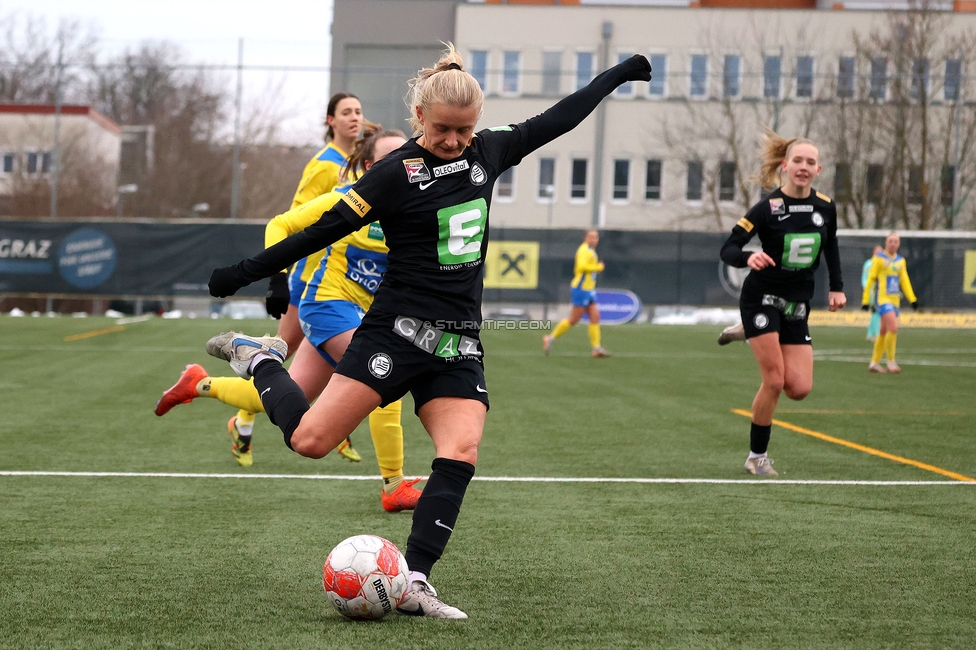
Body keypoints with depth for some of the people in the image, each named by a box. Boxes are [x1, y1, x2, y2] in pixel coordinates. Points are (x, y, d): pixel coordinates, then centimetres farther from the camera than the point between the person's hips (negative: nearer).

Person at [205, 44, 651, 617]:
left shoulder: (488, 152, 9)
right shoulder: (398, 172, -8)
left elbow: (556, 120, 21)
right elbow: (327, 228, -7)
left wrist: (620, 74, 27)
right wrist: (244, 274, -7)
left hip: (459, 344, 5)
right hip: (398, 330, -5)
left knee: (461, 454, -15)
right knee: (310, 440, -14)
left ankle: (413, 582, -15)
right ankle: (261, 360, 14)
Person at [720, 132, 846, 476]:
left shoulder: (825, 207, 0)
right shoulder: (768, 208, -14)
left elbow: (830, 247, 19)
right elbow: (728, 249, -15)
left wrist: (836, 287, 11)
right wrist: (748, 258, -36)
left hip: (797, 306, 5)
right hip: (762, 300, -5)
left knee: (800, 388, -4)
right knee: (774, 381, -13)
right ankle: (757, 457, 5)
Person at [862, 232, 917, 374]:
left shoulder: (901, 261, 12)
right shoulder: (879, 259, -5)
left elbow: (904, 281, 18)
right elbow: (870, 279, -4)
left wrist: (912, 299, 10)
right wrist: (866, 300, -5)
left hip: (895, 300, 6)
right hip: (883, 298, -6)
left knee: (884, 331, 11)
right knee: (893, 327, -20)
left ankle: (874, 363, 20)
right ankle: (891, 362, -12)